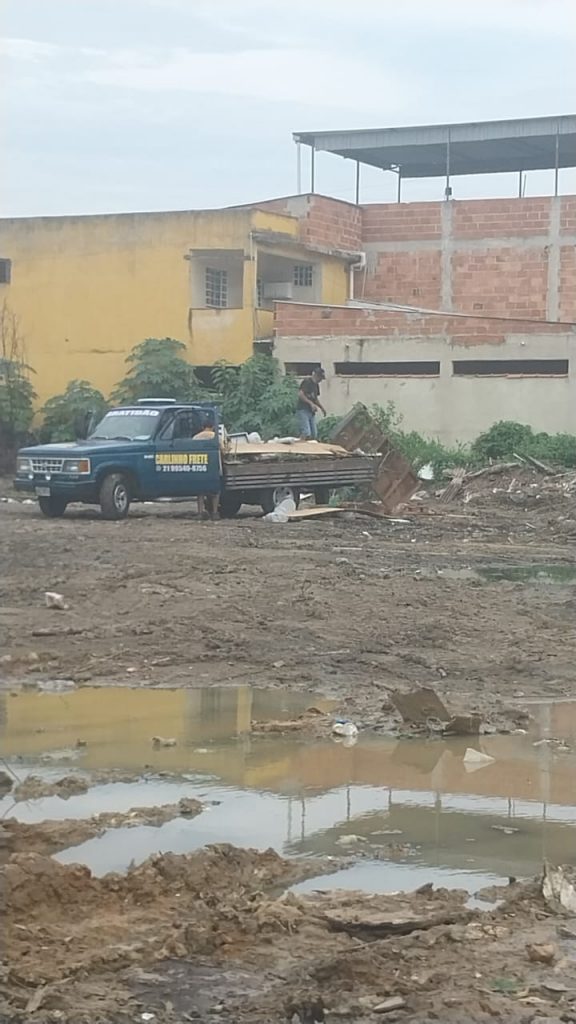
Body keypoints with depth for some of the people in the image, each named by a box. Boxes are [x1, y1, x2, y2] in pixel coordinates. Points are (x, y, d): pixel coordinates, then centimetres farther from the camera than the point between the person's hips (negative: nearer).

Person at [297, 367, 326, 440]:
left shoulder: (316, 385, 17)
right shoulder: (306, 382, -8)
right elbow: (300, 394, -18)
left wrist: (322, 408, 16)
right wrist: (311, 403, -21)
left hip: (311, 412, 9)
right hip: (303, 410, -9)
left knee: (314, 435, 5)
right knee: (306, 433, -20)